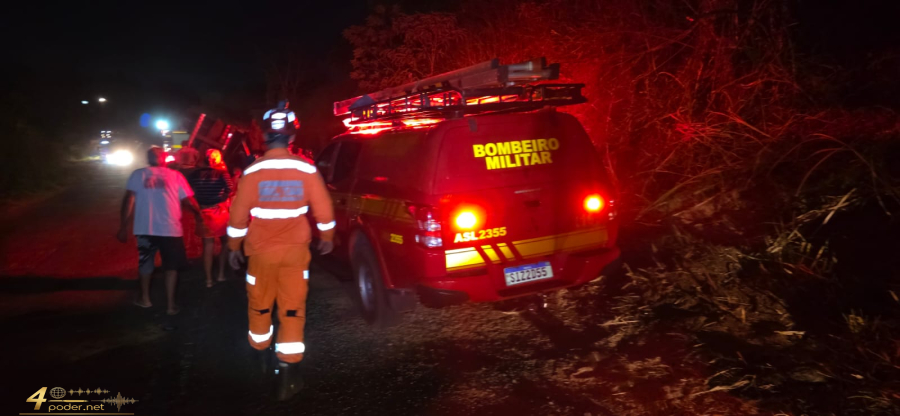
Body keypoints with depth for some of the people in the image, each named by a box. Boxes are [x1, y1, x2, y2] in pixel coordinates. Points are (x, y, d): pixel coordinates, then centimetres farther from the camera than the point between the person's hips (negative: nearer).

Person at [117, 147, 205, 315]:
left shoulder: (137, 175, 3)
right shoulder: (175, 176, 1)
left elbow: (129, 200, -4)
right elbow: (189, 202, -1)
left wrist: (123, 226, -1)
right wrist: (199, 219, 13)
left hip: (145, 228, 1)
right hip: (170, 228, -1)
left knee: (145, 263, 22)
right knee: (171, 266, 14)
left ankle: (145, 298, 37)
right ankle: (171, 304, 13)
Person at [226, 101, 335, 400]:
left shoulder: (252, 172, -10)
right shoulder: (307, 170, -9)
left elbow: (238, 215, -4)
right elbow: (324, 211, -4)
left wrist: (234, 247, 11)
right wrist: (327, 238, 14)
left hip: (261, 251, 1)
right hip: (295, 251, 0)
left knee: (259, 306, 19)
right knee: (292, 309, 5)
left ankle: (261, 356, 40)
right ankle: (287, 375, 5)